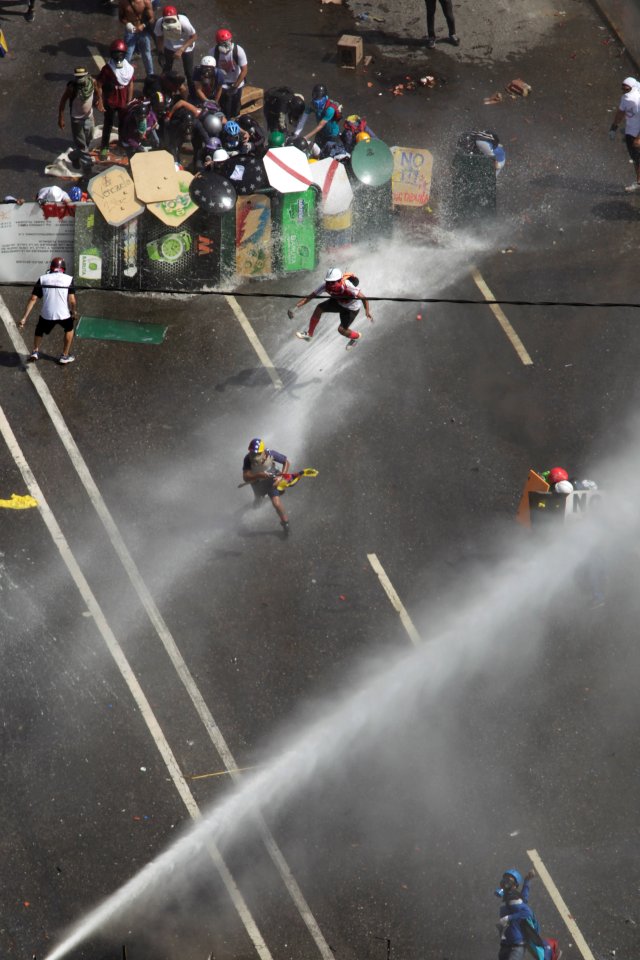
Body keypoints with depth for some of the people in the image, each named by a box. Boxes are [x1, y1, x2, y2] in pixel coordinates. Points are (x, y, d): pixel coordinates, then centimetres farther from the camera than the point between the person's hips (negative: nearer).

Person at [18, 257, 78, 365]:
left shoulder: (43, 279, 2)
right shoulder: (68, 279, -2)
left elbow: (33, 299, -2)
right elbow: (72, 300, -8)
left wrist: (24, 317, -1)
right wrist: (74, 312, 12)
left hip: (46, 314, 1)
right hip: (63, 314, -1)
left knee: (40, 330, 33)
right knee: (69, 329, 31)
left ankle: (35, 351, 21)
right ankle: (65, 356, 33)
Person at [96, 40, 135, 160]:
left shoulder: (129, 69, -8)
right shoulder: (107, 69, -20)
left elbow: (130, 84, 4)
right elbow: (98, 85, -14)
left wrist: (129, 101, 5)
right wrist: (100, 101, -17)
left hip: (123, 102, 3)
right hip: (110, 102, -3)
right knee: (108, 125, 9)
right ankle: (104, 148, 21)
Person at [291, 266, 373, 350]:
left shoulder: (347, 287, -44)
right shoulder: (326, 286, -30)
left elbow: (364, 298, -37)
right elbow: (309, 297, -24)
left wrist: (367, 311, -52)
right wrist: (295, 307, -32)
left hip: (351, 308, -5)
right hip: (338, 302, 5)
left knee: (341, 329, -5)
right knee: (319, 308, -8)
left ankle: (356, 336, 30)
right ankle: (309, 334, 11)